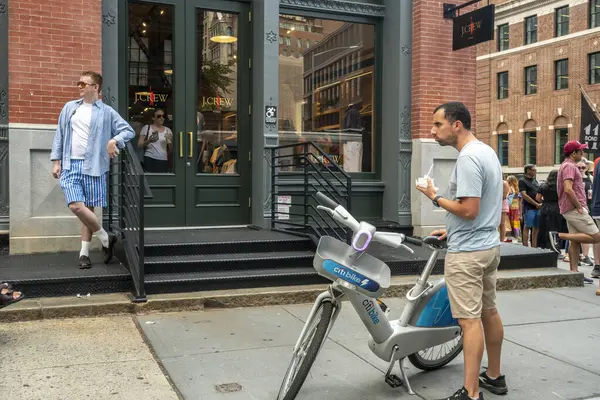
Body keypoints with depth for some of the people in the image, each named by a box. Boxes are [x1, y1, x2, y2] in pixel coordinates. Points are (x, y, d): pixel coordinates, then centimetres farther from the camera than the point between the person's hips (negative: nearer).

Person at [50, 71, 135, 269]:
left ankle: (84, 253, 15)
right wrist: (56, 160, 8)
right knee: (76, 206, -13)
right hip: (70, 165, 2)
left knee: (89, 209, 3)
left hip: (93, 166, -2)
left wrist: (114, 140, -16)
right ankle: (106, 238, 5)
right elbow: (60, 135, 14)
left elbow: (129, 131, 2)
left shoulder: (106, 112, 2)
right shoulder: (69, 108, 12)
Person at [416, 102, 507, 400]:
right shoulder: (487, 151, 12)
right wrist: (452, 229, 19)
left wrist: (435, 198, -12)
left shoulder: (468, 158, -20)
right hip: (489, 244, 10)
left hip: (467, 252, -10)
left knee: (470, 320, -6)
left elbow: (469, 210, -25)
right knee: (488, 311, 18)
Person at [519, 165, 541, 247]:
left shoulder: (535, 181, 19)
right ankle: (525, 246, -2)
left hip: (538, 207, 7)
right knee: (527, 227, -5)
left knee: (536, 228, 7)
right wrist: (536, 204, -12)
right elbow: (524, 195, -12)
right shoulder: (522, 181, -4)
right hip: (529, 208, -7)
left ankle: (534, 247, 12)